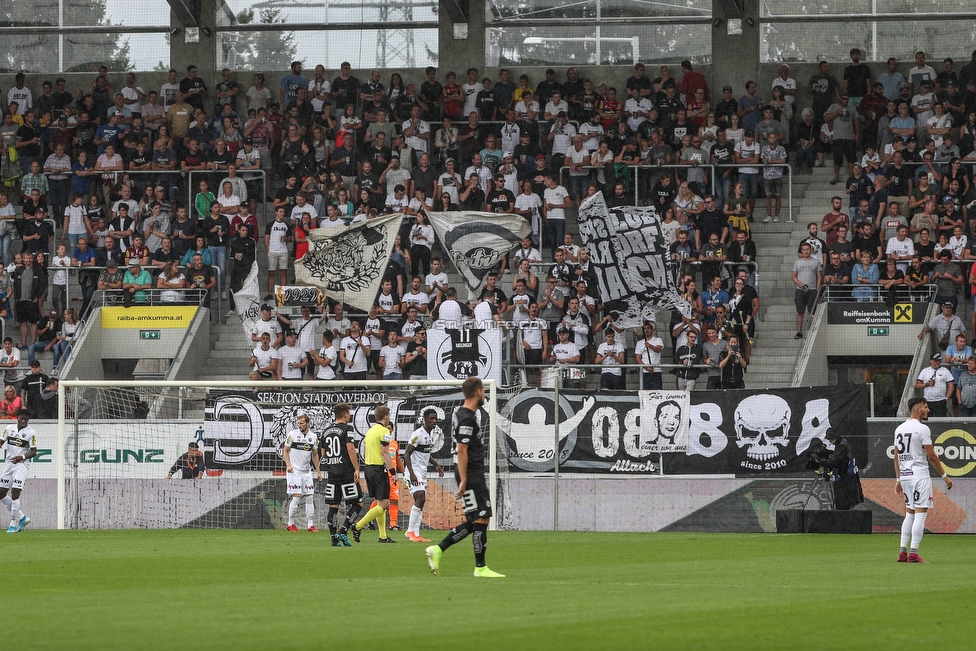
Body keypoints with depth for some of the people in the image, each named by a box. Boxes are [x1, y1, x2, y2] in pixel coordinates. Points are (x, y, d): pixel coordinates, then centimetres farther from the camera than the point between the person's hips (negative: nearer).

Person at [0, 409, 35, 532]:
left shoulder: (31, 432, -6)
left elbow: (34, 452, -5)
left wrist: (22, 457, -22)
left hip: (21, 465, -6)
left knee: (15, 493, -15)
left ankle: (13, 524, -7)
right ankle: (22, 517, 18)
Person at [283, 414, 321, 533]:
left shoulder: (313, 437, 6)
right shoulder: (292, 434, -4)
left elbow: (315, 455, 16)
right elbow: (285, 451, 1)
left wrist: (318, 471, 14)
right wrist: (288, 465, -14)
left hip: (306, 471, 4)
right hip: (294, 470, -4)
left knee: (310, 498, 2)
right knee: (297, 497, -11)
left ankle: (311, 525, 6)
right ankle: (290, 524, 1)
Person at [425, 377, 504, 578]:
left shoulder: (468, 414, 16)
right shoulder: (467, 419, -16)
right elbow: (462, 451, -19)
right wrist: (463, 480, -21)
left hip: (475, 474, 10)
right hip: (471, 476, -10)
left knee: (473, 521, 12)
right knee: (481, 519, -7)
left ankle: (438, 549, 13)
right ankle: (480, 567, -4)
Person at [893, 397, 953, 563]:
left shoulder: (899, 429, 11)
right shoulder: (922, 429, -11)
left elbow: (896, 457, 14)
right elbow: (931, 456, -12)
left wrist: (898, 480, 19)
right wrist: (945, 476, -5)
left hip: (905, 475, 8)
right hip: (919, 475, -8)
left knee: (909, 514, 15)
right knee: (920, 514, -7)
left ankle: (903, 552, 10)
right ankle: (913, 553, -13)